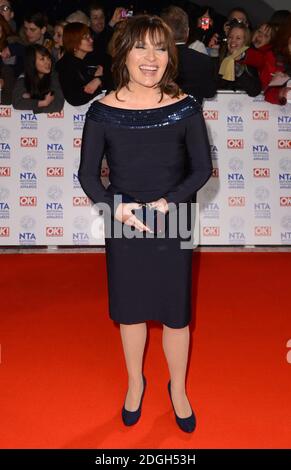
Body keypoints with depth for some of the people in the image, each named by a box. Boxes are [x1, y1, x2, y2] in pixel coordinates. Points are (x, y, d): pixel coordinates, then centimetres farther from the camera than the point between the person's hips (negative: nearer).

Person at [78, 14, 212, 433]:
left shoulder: (185, 108, -8)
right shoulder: (102, 111, -8)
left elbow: (202, 169, -4)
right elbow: (88, 174, -3)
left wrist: (168, 202, -18)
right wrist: (116, 208, -19)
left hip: (173, 224, 0)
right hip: (122, 226, 1)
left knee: (175, 313, 11)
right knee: (130, 310, 16)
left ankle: (178, 389, 38)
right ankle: (135, 382, 44)